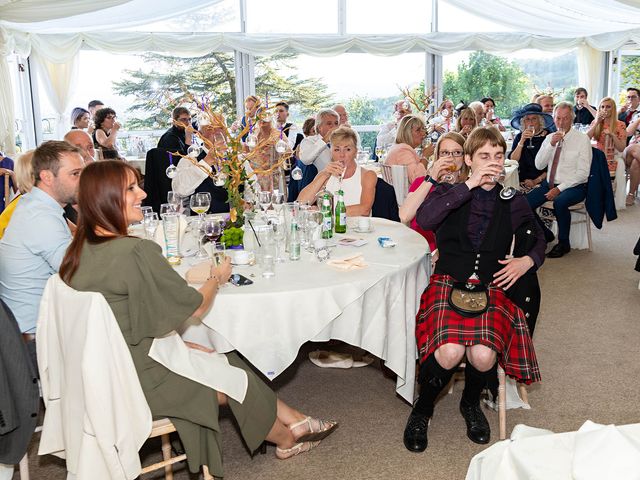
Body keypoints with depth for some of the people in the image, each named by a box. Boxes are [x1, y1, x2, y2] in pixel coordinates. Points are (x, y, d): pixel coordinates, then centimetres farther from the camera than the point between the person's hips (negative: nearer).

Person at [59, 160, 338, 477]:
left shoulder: (80, 250, -1)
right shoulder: (135, 251, -28)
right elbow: (196, 307, -16)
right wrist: (217, 278, 4)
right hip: (138, 382, -8)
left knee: (223, 360, 14)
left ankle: (292, 420, 26)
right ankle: (287, 438, 37)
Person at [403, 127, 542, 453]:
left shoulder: (513, 202, 12)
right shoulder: (449, 192, 6)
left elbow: (539, 242, 21)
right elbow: (424, 219, -16)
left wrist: (527, 260, -2)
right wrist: (469, 185, -17)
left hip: (491, 289, 2)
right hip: (448, 284, -2)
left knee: (483, 356, -27)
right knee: (449, 352, -30)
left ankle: (471, 403, 10)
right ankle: (422, 409, 3)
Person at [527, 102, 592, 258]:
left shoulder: (582, 139, -5)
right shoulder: (550, 138, 9)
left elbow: (583, 173, -11)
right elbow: (539, 165, -1)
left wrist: (559, 188, -19)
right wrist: (551, 144, -13)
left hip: (573, 186, -5)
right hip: (549, 184, 5)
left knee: (560, 202, -37)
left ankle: (563, 243, -12)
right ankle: (545, 234, 7)